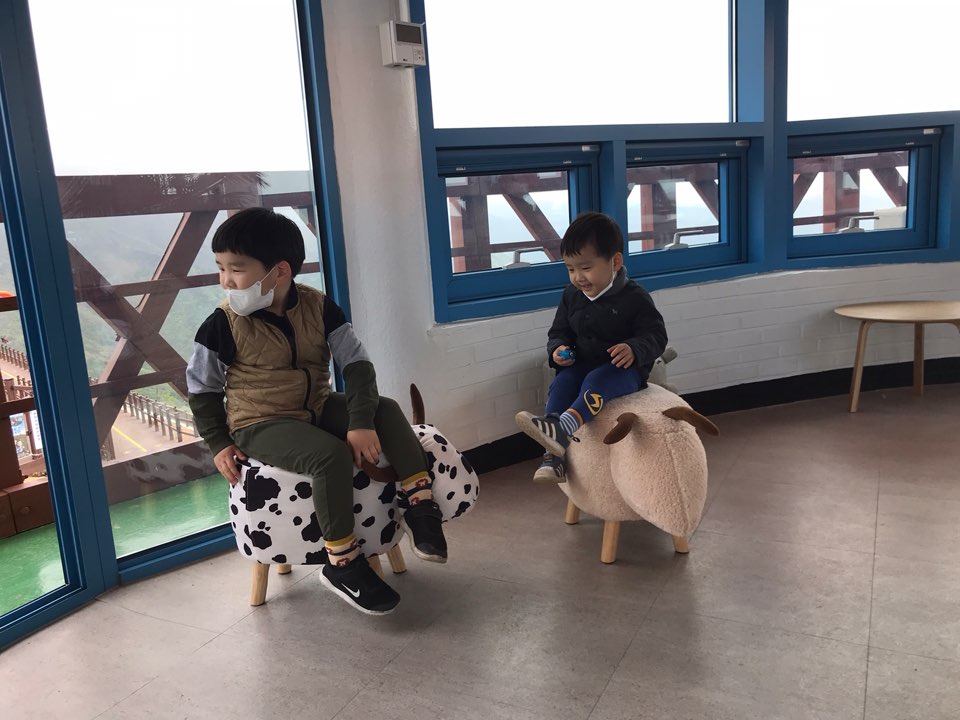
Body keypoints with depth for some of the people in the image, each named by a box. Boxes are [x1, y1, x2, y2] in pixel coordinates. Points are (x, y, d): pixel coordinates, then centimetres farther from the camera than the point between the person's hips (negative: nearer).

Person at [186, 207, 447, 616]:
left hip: (317, 408, 5)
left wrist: (361, 422, -23)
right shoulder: (222, 324, -12)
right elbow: (202, 388, -1)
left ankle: (419, 504, -7)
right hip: (260, 424, -4)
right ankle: (342, 565, -17)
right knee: (333, 455, -30)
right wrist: (218, 444, -8)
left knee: (386, 410, -13)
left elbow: (357, 364, -11)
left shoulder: (318, 307, -7)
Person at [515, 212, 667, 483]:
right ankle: (554, 455, -35)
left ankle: (561, 429, -60)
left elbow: (656, 336, -7)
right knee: (560, 385, -25)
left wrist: (634, 349, -30)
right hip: (581, 364, 5)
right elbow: (559, 331, 17)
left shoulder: (634, 298, -8)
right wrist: (557, 349, -8)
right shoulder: (571, 295, 8)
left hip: (623, 368, -5)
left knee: (597, 381, -36)